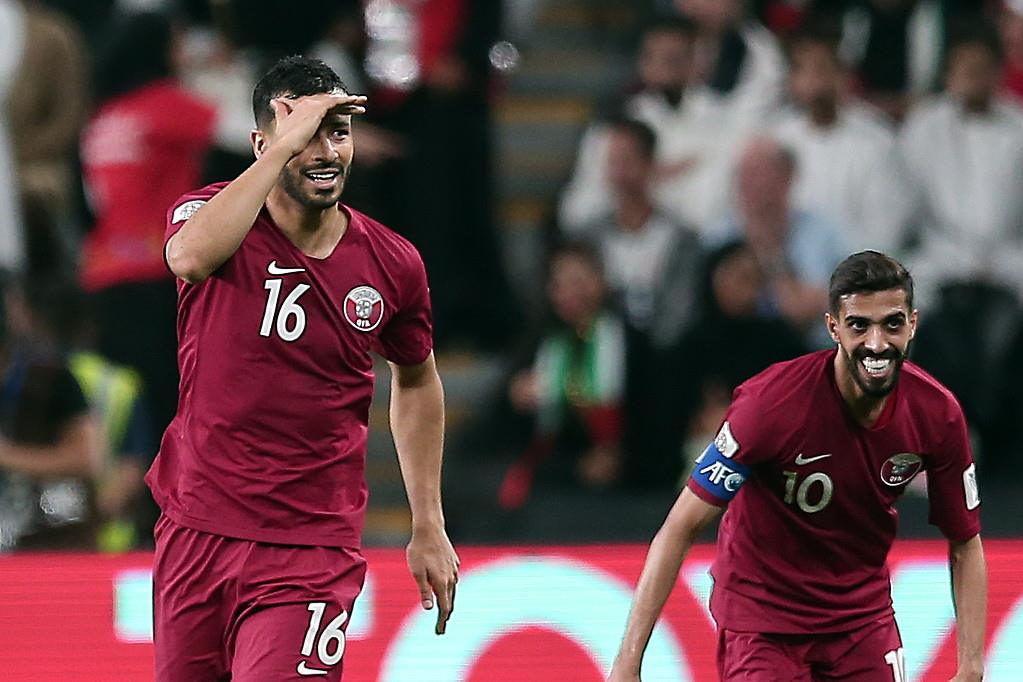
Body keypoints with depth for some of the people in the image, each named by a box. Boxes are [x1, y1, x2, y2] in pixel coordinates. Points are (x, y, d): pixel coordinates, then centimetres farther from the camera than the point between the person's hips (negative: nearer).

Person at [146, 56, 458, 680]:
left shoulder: (393, 265, 1)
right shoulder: (212, 214, -5)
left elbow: (417, 381, 19)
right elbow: (191, 257, -32)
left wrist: (429, 527, 18)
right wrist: (287, 145, -30)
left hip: (313, 552, -1)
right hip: (196, 530, 1)